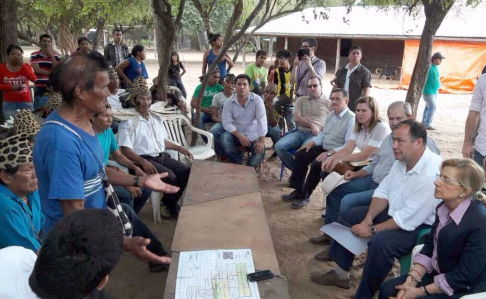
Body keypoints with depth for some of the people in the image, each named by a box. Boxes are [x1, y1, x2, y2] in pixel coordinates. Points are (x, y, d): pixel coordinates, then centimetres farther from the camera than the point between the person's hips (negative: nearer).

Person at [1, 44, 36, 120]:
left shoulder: (26, 66, 7)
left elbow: (33, 79, -11)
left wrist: (22, 64, -12)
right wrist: (11, 87, -13)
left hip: (26, 102, 1)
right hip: (9, 104, 0)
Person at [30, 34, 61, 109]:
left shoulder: (56, 55, 4)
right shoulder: (34, 55, 5)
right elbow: (37, 69, -7)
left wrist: (51, 55, -10)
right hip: (39, 87, 0)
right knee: (38, 109, 2)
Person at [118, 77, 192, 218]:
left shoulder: (157, 119, 17)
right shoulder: (128, 122, -7)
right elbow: (125, 150, -14)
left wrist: (179, 148, 13)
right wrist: (143, 162, -27)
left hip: (162, 156, 8)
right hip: (144, 159, -7)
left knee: (186, 171, -11)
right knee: (170, 176, -28)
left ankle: (169, 202, 6)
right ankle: (171, 205, 1)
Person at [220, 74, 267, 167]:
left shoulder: (257, 100, -9)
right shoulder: (229, 102, -4)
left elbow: (262, 120, -16)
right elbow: (227, 123, -10)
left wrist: (261, 141, -25)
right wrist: (240, 136, -24)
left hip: (253, 136, -1)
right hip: (236, 135, 1)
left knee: (260, 150, -28)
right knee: (224, 138, -27)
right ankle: (239, 164, -12)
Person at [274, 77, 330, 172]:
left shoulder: (328, 102, 9)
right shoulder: (301, 100, 17)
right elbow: (297, 118, 4)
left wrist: (321, 131, -15)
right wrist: (311, 125, -11)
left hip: (316, 135, -4)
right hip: (299, 132, 4)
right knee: (279, 146, -19)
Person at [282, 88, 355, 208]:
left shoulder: (351, 119, -18)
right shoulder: (330, 115, 9)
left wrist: (329, 153, -29)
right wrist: (311, 143, 0)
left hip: (337, 153, -9)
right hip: (324, 148, 9)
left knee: (316, 164, -28)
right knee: (300, 154, -3)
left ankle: (305, 195, -6)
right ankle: (298, 191, 3)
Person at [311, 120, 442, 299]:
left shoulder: (431, 174, -30)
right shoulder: (402, 160, -3)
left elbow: (409, 220, -30)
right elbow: (383, 191, 4)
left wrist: (372, 230, -21)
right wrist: (368, 218, -10)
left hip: (420, 226, -9)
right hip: (394, 212, 9)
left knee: (379, 242, -34)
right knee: (349, 217, 7)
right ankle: (341, 274, 16)